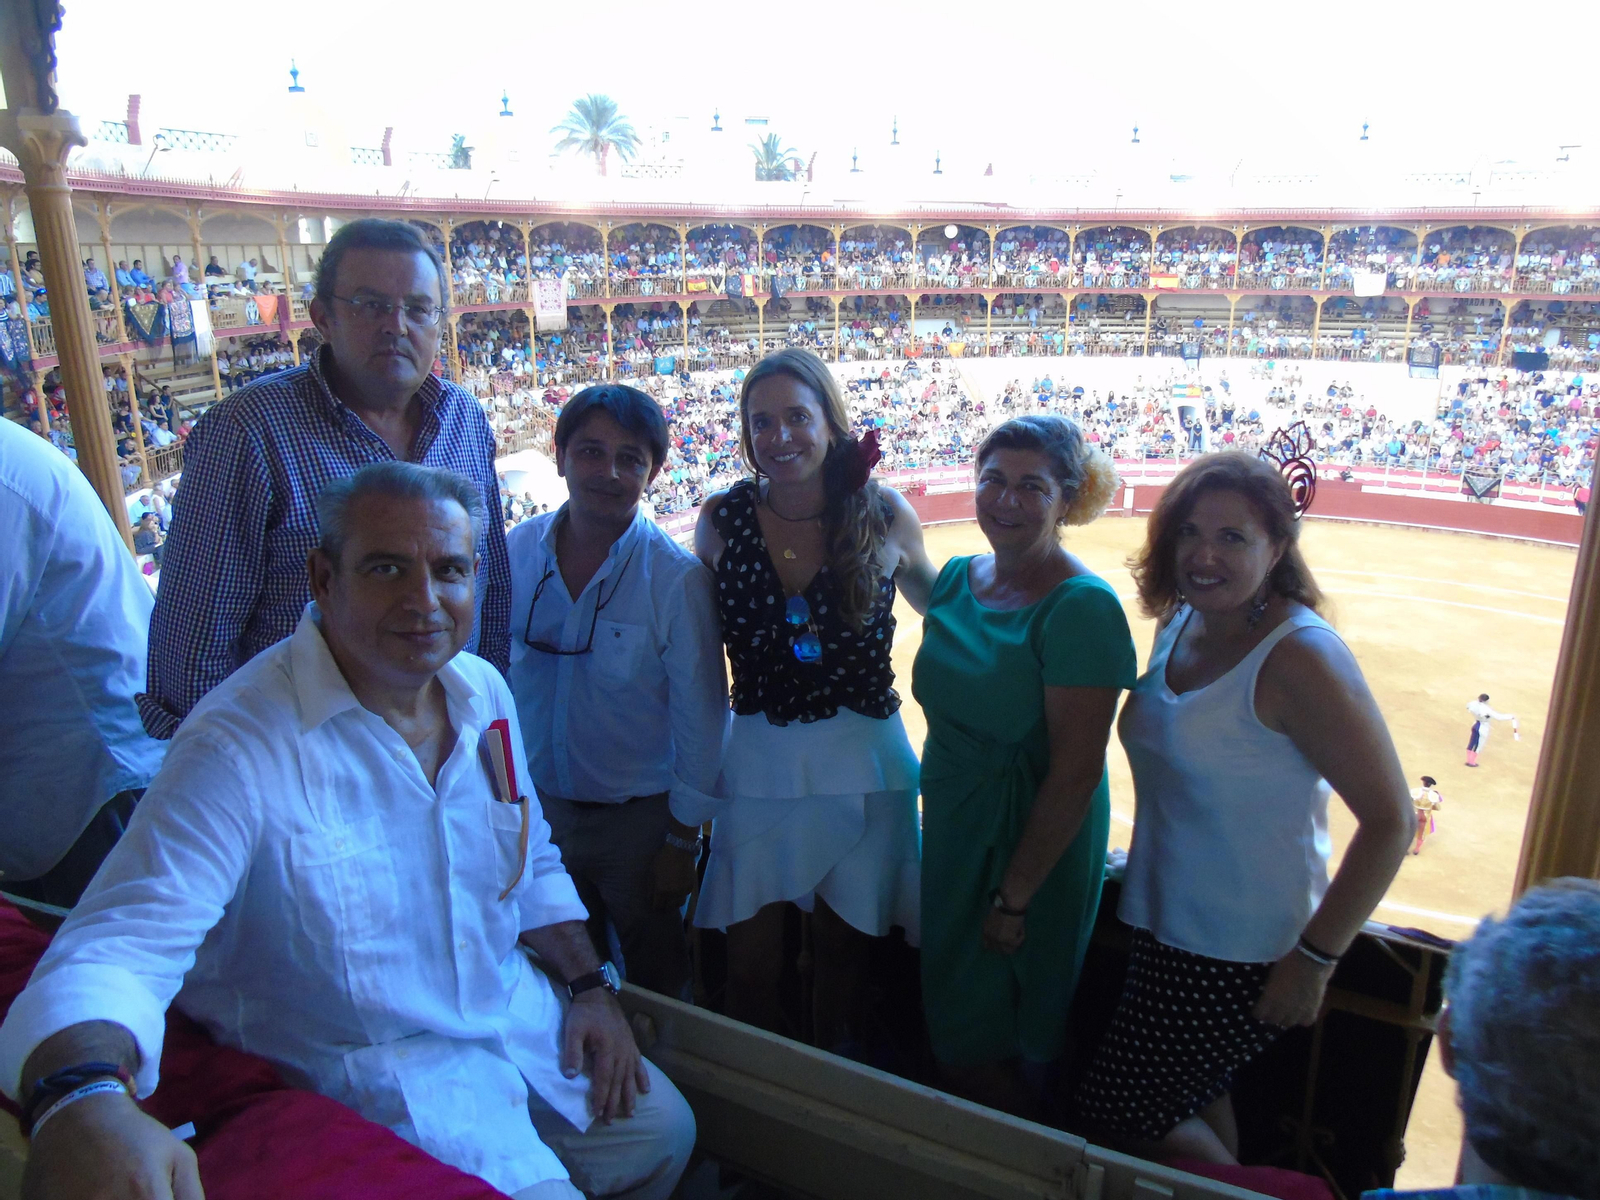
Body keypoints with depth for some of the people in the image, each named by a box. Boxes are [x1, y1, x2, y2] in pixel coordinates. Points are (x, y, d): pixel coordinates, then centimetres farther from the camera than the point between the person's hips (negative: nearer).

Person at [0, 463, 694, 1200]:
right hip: (372, 1072, -6)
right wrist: (82, 1101, -54)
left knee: (661, 1132, 10)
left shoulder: (483, 691, -3)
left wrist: (590, 985, 2)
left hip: (518, 1019, 7)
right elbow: (117, 946, -34)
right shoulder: (239, 746, -26)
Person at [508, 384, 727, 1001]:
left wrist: (683, 839, -7)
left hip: (641, 819, -3)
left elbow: (700, 718, -11)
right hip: (536, 809, 3)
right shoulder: (515, 551, -6)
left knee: (658, 984, 16)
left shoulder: (678, 577, -17)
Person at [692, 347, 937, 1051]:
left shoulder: (884, 515, -7)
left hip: (864, 764, 0)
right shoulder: (722, 520, -5)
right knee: (750, 970, 7)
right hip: (757, 762, 1)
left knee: (843, 953, 16)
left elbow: (939, 608, 12)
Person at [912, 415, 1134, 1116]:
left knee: (980, 1046, 10)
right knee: (948, 1021, 22)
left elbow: (1077, 770, -22)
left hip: (1037, 844, -7)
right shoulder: (958, 577, 1)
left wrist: (1014, 896, -19)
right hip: (950, 832, 7)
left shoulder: (1082, 607, -21)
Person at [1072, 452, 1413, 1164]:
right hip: (1167, 928, 7)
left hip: (1246, 956, -7)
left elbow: (1391, 821, -21)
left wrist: (1315, 959, -19)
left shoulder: (1299, 657, -22)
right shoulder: (1179, 623, 1)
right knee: (1193, 1103, 22)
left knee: (1119, 1112, 5)